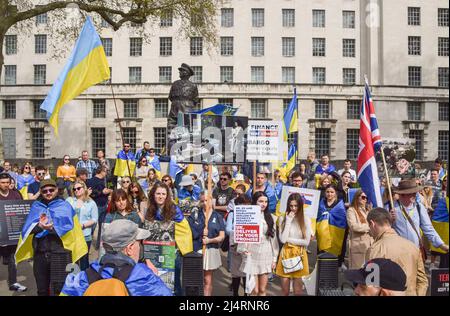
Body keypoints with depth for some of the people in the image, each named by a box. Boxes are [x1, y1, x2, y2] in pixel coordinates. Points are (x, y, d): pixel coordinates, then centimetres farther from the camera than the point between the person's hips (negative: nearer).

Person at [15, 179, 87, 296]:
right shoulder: (36, 206, 13)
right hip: (40, 252, 3)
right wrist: (39, 226, -21)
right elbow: (27, 228, 0)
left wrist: (51, 228, -25)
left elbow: (67, 227, -8)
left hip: (60, 252, -3)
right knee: (42, 288, 14)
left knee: (59, 289, -7)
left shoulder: (64, 206, 6)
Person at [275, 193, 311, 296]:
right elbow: (282, 239, -11)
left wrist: (289, 240, -5)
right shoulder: (282, 219, 1)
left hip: (300, 254, 0)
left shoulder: (306, 220, -1)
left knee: (298, 290, 4)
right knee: (284, 290, 5)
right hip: (286, 253, 1)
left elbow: (306, 242, -4)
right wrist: (288, 221, -10)